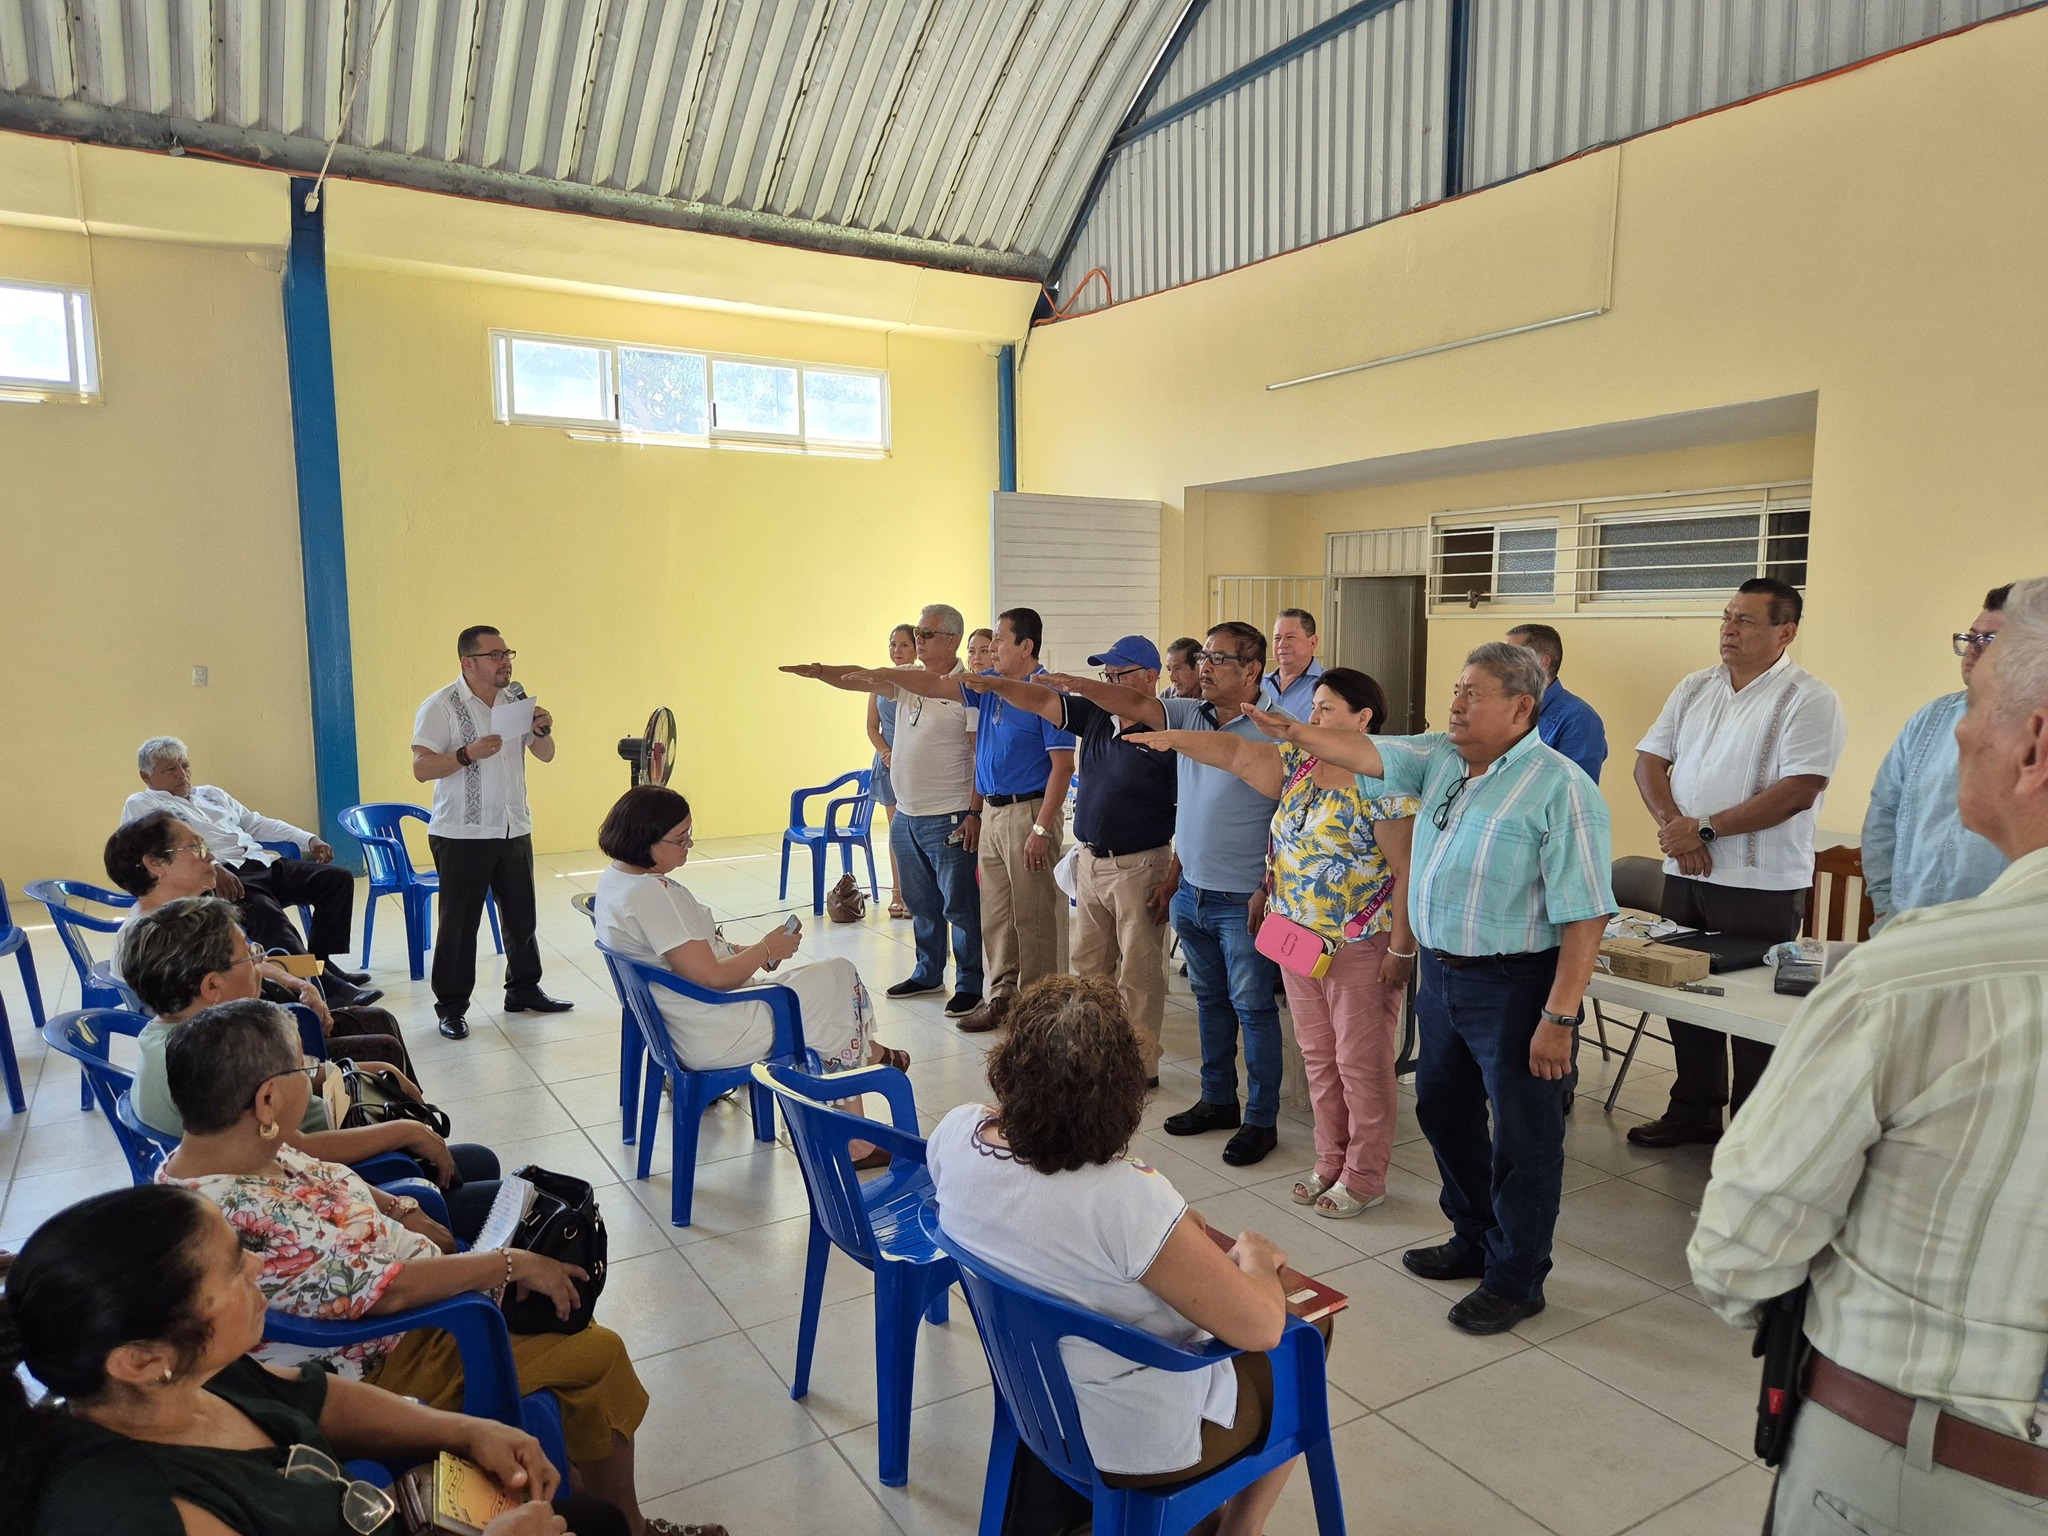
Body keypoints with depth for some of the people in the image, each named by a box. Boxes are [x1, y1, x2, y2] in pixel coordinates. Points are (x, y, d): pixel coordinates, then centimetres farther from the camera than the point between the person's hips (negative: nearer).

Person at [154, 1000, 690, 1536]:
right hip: (385, 1364, -10)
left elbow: (321, 1177, 12)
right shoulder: (251, 1221, -36)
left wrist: (403, 1211, -1)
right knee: (599, 1355, -3)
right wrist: (515, 1264, -22)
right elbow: (389, 1290, -32)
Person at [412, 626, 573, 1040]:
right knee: (459, 924, 2)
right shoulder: (440, 706, -9)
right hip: (462, 835, -6)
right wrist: (468, 754, -27)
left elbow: (545, 755, 13)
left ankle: (524, 990, 28)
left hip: (514, 830, 6)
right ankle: (451, 1007, 13)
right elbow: (421, 768, -14)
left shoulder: (517, 701, 9)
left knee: (521, 916, 13)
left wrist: (542, 731, -8)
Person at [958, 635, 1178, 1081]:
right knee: (1088, 968, 17)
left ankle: (1140, 1066, 15)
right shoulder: (1094, 717, 6)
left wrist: (1173, 881, -18)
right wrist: (995, 685, -17)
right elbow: (1042, 701, 1)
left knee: (1139, 974, 3)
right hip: (1090, 861, 7)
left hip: (1140, 868, -7)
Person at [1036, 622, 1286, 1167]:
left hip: (1242, 901, -7)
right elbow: (1137, 704, -2)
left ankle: (1261, 1120, 16)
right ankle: (1217, 1100, 32)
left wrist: (1267, 891, -17)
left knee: (1252, 1007, 4)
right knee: (1209, 1000, 18)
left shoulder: (1271, 734, -15)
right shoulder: (1188, 716, 6)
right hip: (1192, 892, 7)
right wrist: (1076, 684, -17)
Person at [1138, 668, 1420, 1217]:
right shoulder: (1297, 766, 7)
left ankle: (1364, 1178, 19)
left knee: (1362, 1063, 5)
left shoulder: (1382, 784, -16)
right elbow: (1235, 752, 4)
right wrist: (1172, 737, -7)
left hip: (1361, 948, -8)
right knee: (1318, 1057, 16)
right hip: (1299, 941, 8)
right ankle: (1331, 1163, 31)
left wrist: (1401, 949, -17)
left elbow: (1407, 871, -17)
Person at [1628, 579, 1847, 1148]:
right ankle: (1693, 1112, 30)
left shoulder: (1809, 700, -10)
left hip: (1761, 886, -6)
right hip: (1685, 874, 6)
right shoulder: (1694, 689, 10)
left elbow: (1798, 792, -19)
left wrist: (1704, 829, -19)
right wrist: (1672, 825, -11)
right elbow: (1649, 760, 7)